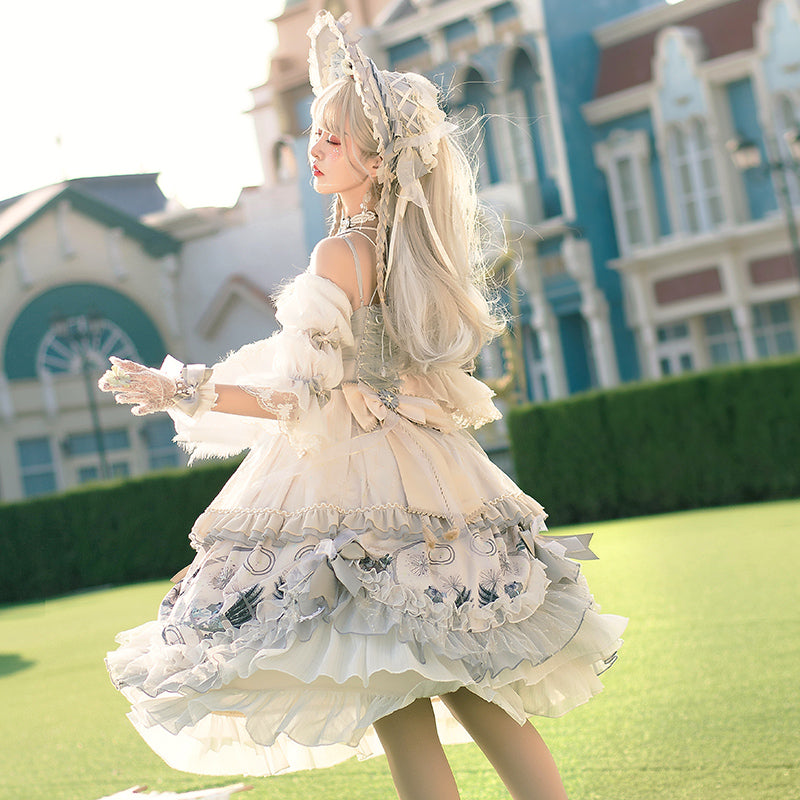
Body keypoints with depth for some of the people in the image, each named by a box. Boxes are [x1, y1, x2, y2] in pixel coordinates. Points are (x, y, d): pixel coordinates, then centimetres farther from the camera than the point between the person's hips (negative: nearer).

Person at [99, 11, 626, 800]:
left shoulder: (339, 255, -14)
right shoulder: (414, 250, 10)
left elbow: (307, 401, -16)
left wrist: (183, 393, -12)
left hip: (357, 485, -8)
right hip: (426, 487, 8)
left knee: (401, 719, -3)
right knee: (475, 694, 13)